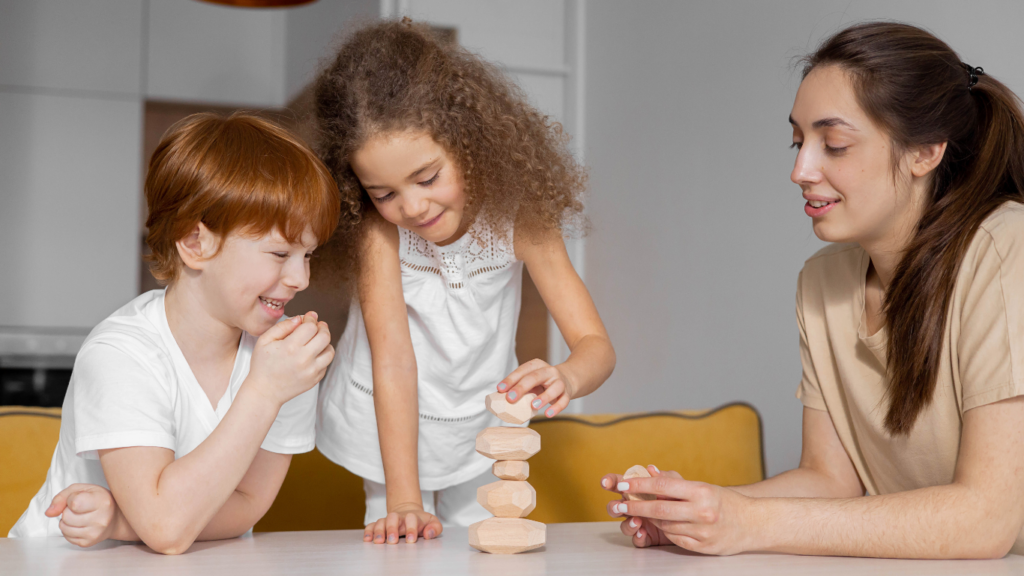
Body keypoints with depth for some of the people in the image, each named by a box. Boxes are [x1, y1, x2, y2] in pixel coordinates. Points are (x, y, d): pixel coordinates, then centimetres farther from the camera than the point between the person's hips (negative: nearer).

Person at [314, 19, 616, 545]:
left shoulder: (515, 212, -19)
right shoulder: (375, 224, -23)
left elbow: (595, 344, -19)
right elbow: (393, 358, -28)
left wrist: (565, 377, -43)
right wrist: (403, 500, -34)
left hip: (479, 431, 2)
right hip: (390, 433, -2)